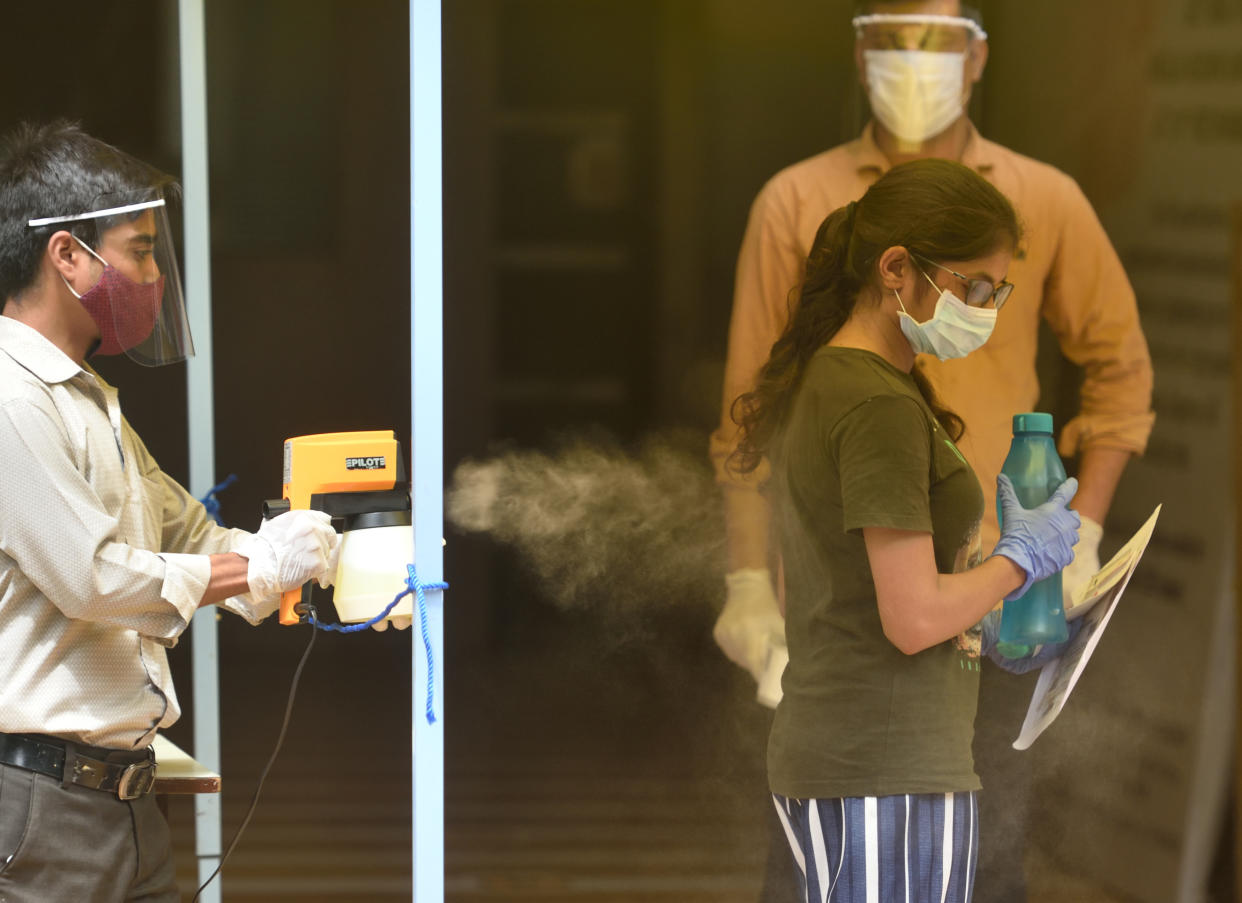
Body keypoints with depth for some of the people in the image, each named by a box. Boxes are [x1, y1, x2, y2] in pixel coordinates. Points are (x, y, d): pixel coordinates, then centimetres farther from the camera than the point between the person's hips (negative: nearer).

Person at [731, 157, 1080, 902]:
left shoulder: (817, 382, 13)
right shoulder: (881, 407, -16)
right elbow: (913, 618, -19)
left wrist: (986, 629, 13)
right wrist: (1023, 558, -4)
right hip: (892, 772, -9)